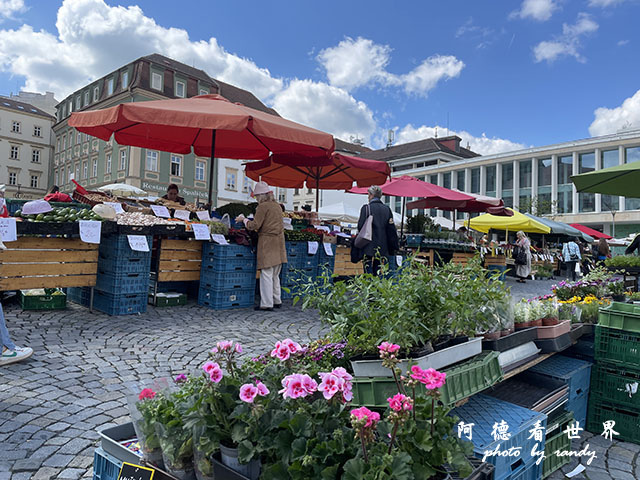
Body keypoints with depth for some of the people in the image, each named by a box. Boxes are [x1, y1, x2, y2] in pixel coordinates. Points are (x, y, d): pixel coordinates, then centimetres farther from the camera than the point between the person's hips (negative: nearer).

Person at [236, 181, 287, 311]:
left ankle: (267, 304, -1)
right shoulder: (277, 205, 14)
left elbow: (255, 225, -13)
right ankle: (277, 301, 22)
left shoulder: (263, 206, -10)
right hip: (279, 242, 8)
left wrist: (244, 219, 3)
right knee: (275, 275, 15)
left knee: (266, 274, -4)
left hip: (267, 243, -8)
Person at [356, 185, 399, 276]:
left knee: (368, 272, -3)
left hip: (369, 246, -4)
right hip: (382, 247, 5)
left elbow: (360, 226, -9)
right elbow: (391, 229, 8)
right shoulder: (387, 209, 8)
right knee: (378, 271, 10)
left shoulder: (366, 207, -6)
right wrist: (393, 247, 13)